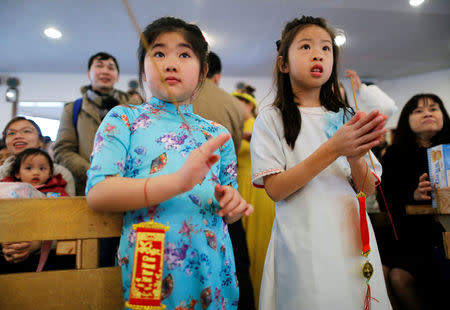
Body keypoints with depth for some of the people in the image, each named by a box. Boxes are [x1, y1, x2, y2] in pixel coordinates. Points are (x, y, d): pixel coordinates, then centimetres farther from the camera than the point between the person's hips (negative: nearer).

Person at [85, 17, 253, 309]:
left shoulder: (218, 135, 9)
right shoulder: (124, 119, -1)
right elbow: (97, 193, -14)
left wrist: (232, 203, -9)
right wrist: (178, 181, -27)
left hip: (211, 266, 4)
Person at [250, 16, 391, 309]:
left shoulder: (345, 117, 9)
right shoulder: (271, 119, -3)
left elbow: (369, 187, 5)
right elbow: (275, 189, -14)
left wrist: (355, 158, -17)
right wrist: (332, 150, -22)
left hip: (353, 237, 4)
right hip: (304, 245, -4)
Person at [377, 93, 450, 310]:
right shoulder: (394, 155, 4)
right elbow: (385, 200, -3)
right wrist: (413, 196, -21)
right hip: (410, 233, 2)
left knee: (400, 277, -20)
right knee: (382, 272, -18)